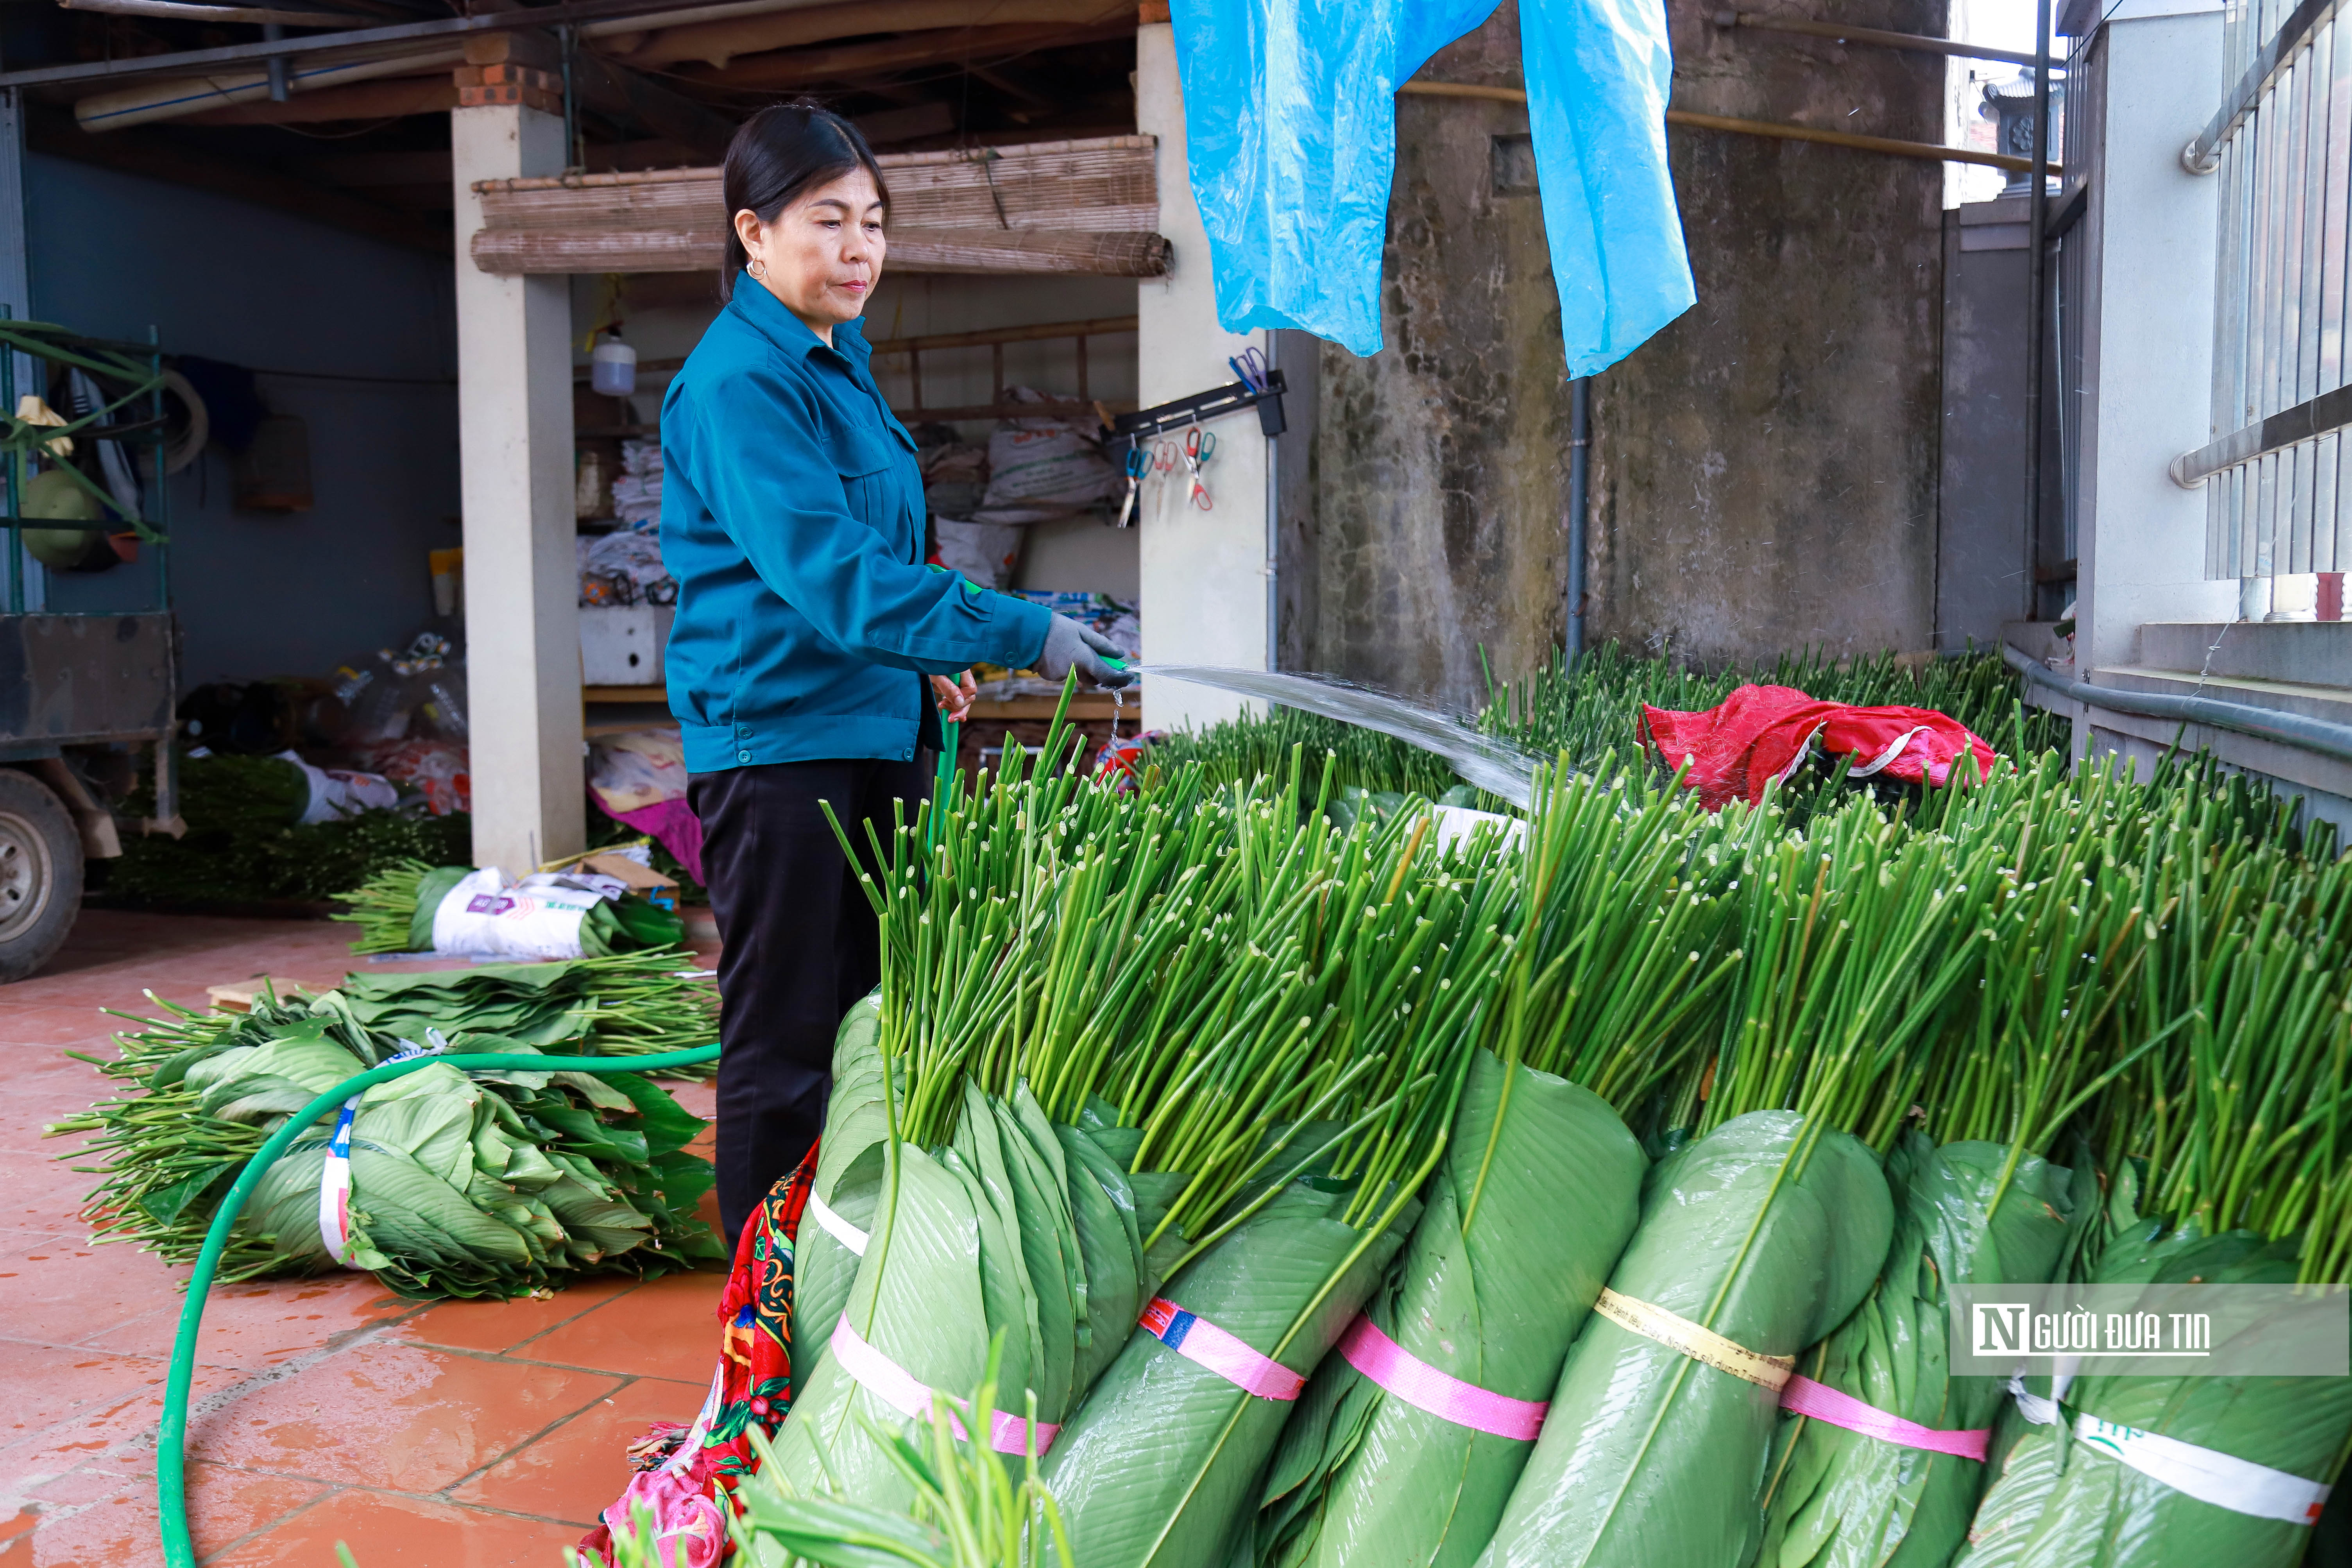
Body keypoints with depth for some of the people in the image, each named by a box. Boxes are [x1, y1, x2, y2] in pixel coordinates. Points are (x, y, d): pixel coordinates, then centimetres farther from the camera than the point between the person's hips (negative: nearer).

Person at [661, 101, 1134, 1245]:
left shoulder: (837, 363, 15)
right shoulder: (739, 379, -15)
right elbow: (828, 569, -26)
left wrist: (926, 660, 18)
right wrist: (1016, 634, -29)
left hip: (871, 731, 10)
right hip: (777, 739, -10)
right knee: (784, 1045, -1)